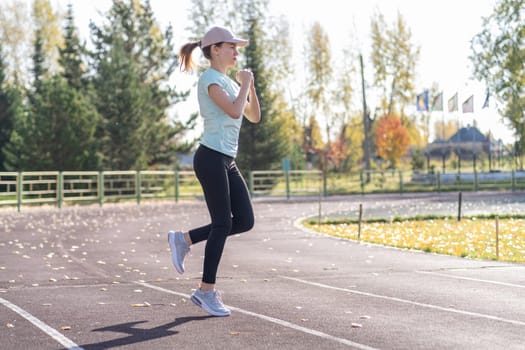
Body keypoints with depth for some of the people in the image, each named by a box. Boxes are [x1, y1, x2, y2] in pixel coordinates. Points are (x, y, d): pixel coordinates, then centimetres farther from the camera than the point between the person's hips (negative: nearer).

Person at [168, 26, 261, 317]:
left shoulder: (229, 82, 20)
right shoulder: (210, 79, -8)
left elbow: (254, 116, 20)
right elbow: (234, 111, -21)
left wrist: (250, 85, 8)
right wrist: (245, 83, -7)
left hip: (227, 162, 9)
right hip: (211, 158, -9)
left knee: (245, 221, 4)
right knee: (222, 223, -6)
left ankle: (184, 239, 14)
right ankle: (207, 291, 3)